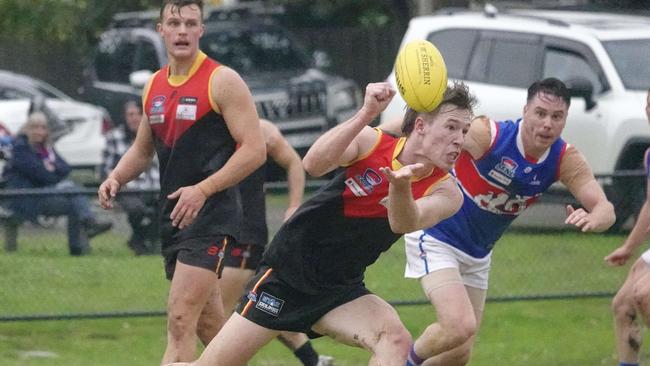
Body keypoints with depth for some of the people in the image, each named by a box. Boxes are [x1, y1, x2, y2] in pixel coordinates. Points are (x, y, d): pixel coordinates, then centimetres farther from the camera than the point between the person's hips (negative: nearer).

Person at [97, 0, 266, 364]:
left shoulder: (222, 81, -9)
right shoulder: (155, 86, 13)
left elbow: (255, 149, -14)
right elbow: (142, 150, 26)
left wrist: (203, 190, -23)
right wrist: (116, 179, 4)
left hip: (211, 215, -8)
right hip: (173, 218, 8)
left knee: (180, 319, -16)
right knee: (208, 323, 14)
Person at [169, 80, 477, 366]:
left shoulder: (445, 194, -10)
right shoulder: (371, 142, -13)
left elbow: (404, 223, -32)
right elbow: (314, 164, -33)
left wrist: (400, 184, -54)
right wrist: (367, 114, -43)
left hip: (340, 292, 2)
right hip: (283, 275, -2)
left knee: (395, 339, -28)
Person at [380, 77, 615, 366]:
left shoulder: (565, 159, -12)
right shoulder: (488, 135, -27)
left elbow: (605, 209, -16)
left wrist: (591, 220, -40)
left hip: (477, 255, 6)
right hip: (435, 237, -6)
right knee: (460, 327, -26)